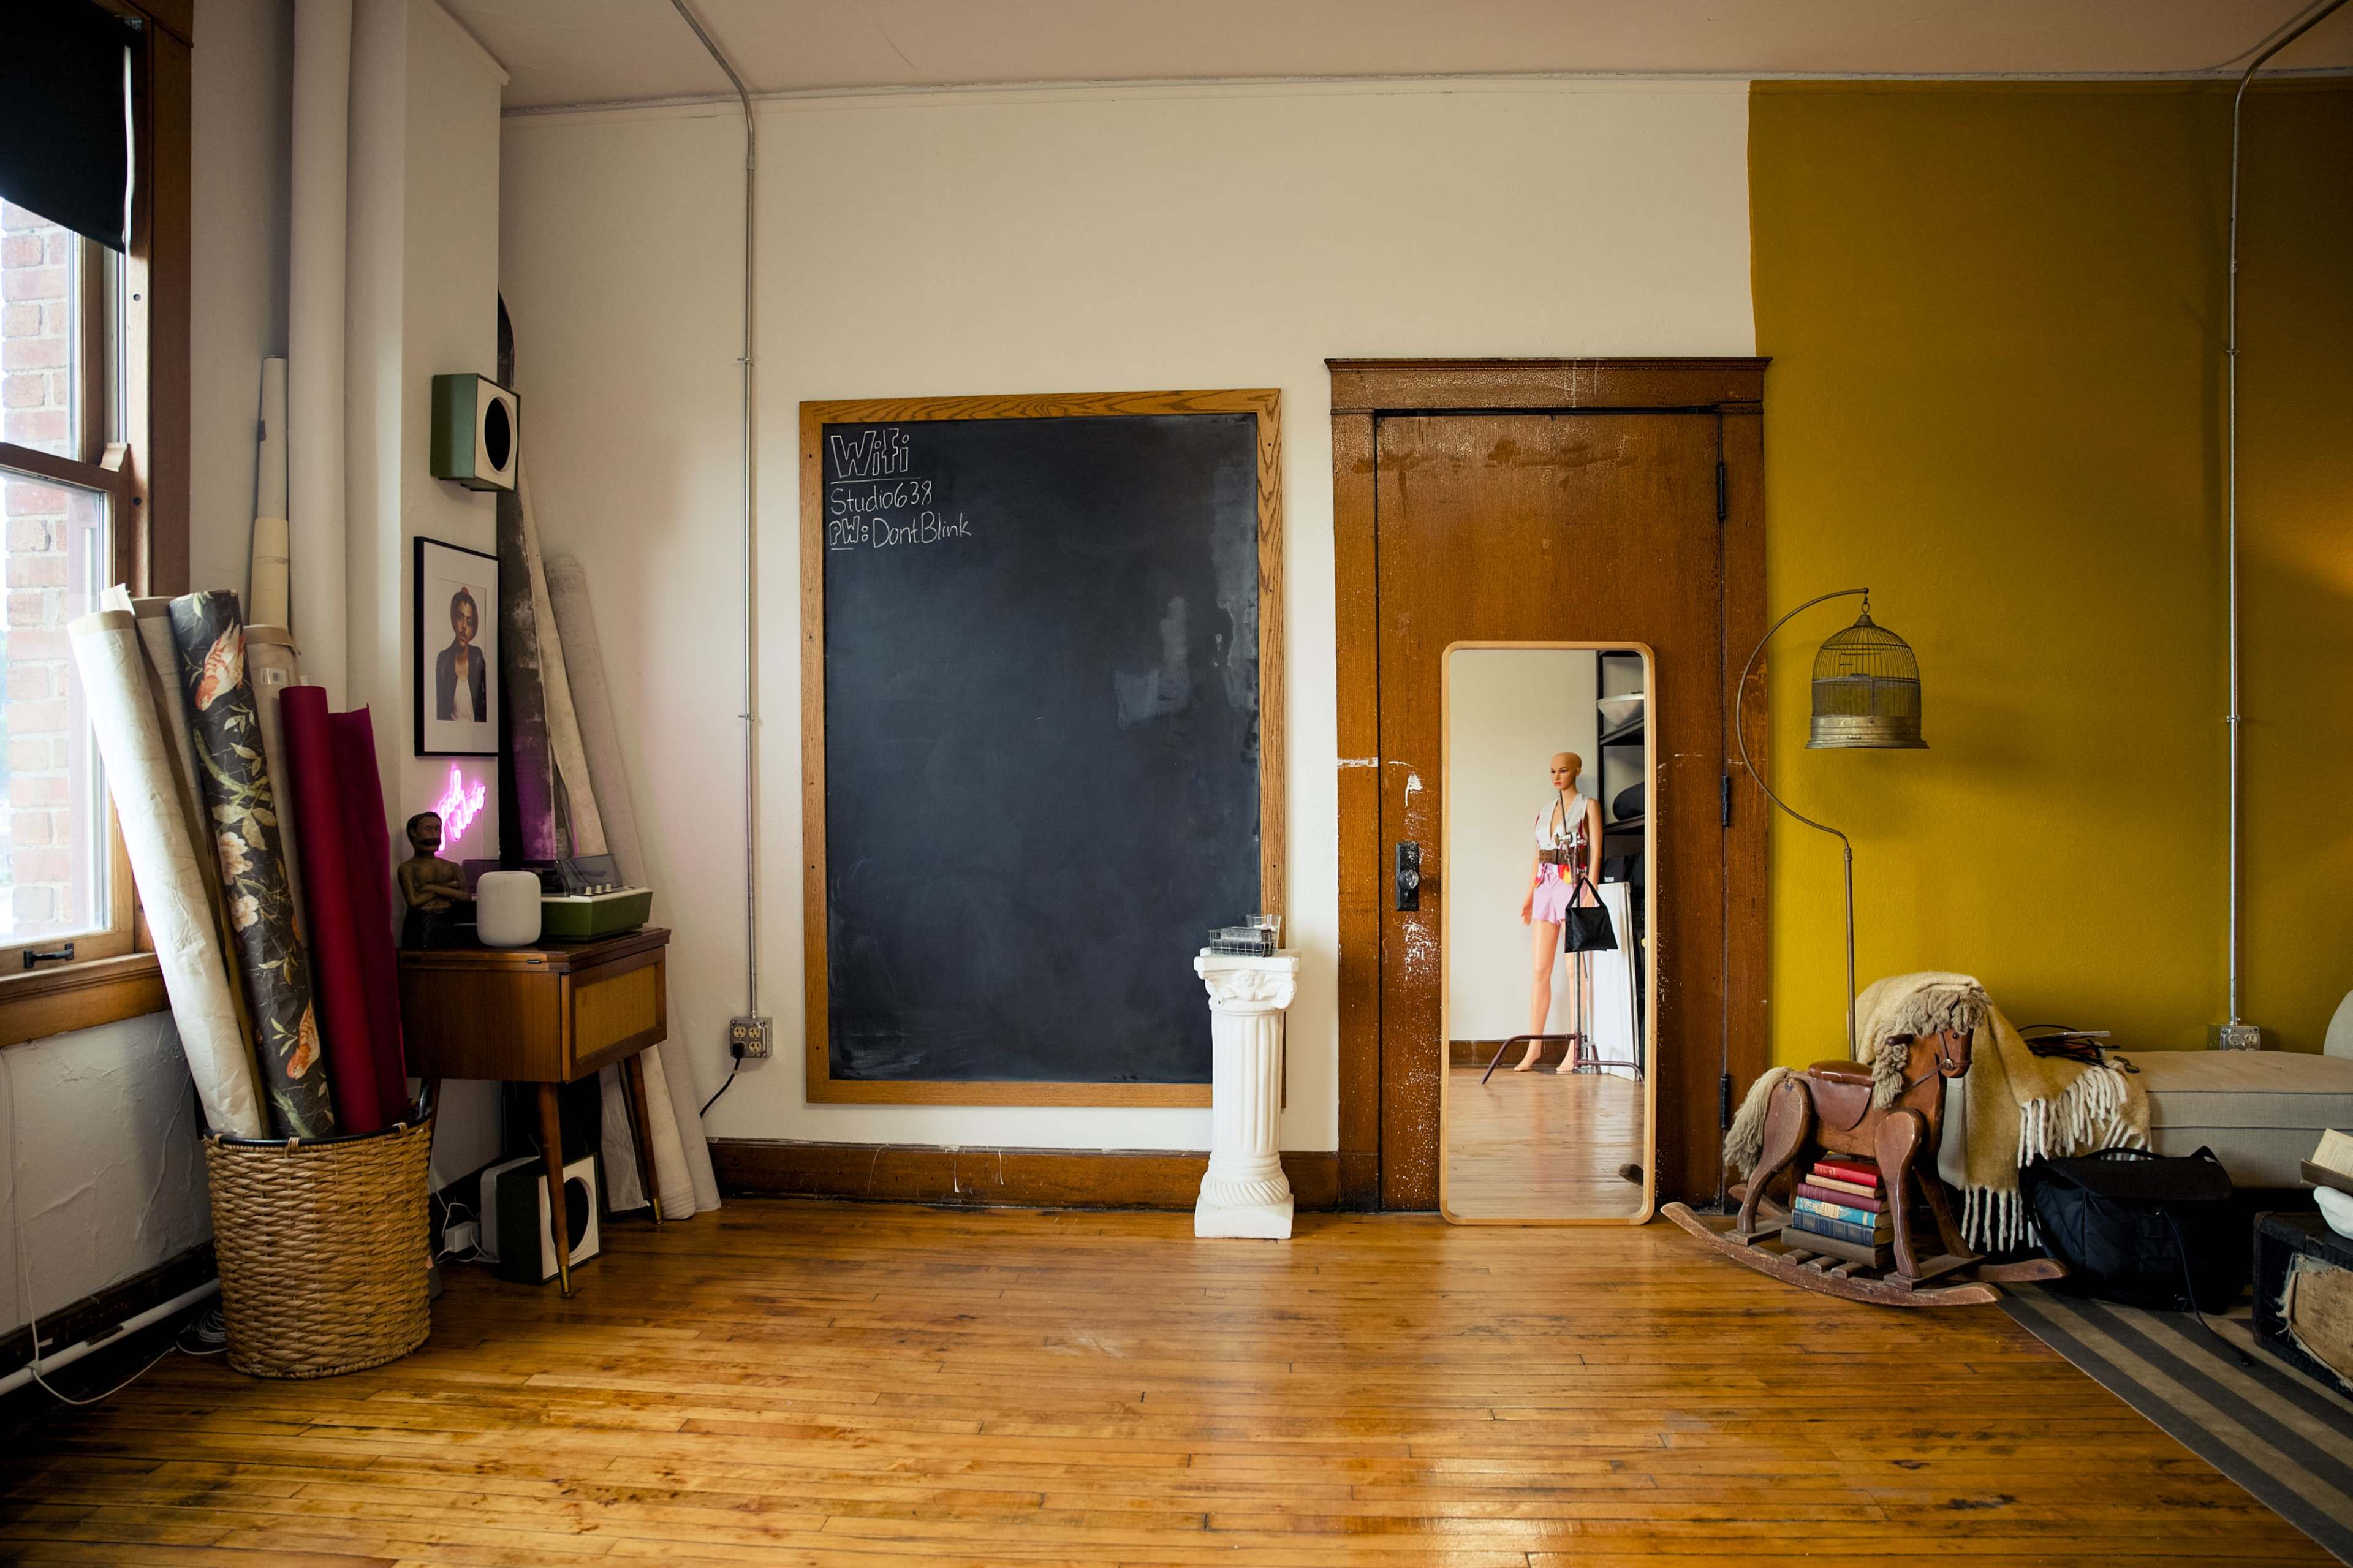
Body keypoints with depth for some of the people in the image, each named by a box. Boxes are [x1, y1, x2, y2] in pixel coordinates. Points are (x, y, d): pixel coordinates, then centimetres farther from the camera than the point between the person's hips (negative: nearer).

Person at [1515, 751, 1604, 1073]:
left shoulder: (1588, 805, 1)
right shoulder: (1545, 809, 17)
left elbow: (1596, 850, -6)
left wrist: (1590, 891, -16)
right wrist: (1529, 895, 14)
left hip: (1573, 884, -5)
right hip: (1545, 885, 5)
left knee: (1575, 965, -6)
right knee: (1540, 969, 2)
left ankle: (1574, 1048, -3)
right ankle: (1534, 1045, 6)